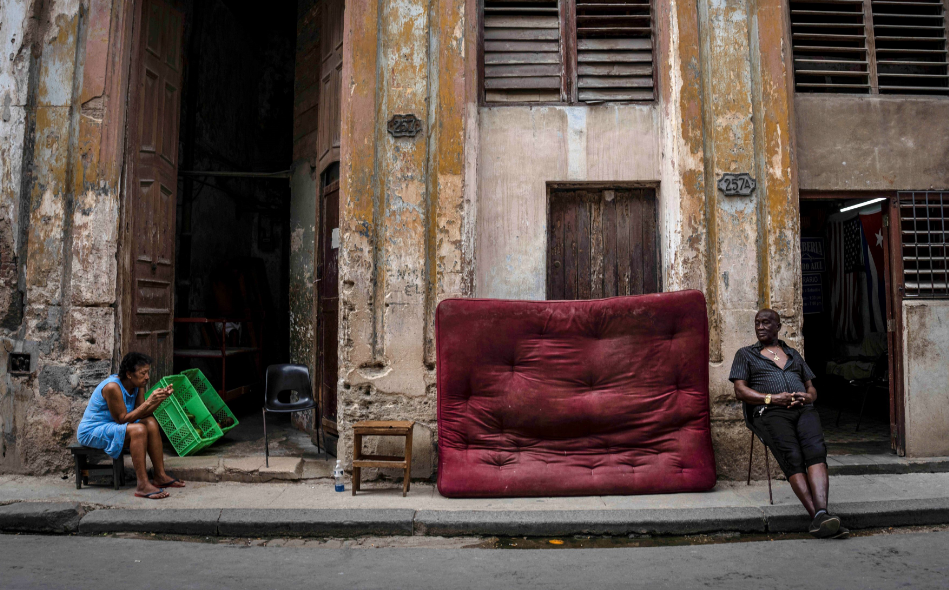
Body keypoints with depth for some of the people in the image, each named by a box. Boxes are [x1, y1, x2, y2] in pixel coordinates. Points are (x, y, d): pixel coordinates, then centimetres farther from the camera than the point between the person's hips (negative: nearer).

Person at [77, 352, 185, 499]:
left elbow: (141, 414, -3)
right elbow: (122, 419, -25)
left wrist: (161, 398, -17)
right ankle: (143, 486, -31)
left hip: (113, 426, 9)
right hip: (91, 432, -9)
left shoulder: (138, 385, 0)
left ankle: (160, 476, -8)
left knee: (151, 422, -10)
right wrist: (149, 401, -30)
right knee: (138, 429, -30)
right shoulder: (112, 387, -26)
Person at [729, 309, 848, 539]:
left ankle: (821, 514, -42)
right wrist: (772, 398, -7)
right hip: (770, 412, -2)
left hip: (804, 409, 3)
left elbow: (812, 389, 27)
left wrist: (806, 396, 1)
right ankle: (818, 516, -36)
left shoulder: (794, 354, 31)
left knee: (816, 449, -29)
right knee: (792, 456, -29)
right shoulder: (745, 354, 20)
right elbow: (740, 391, 8)